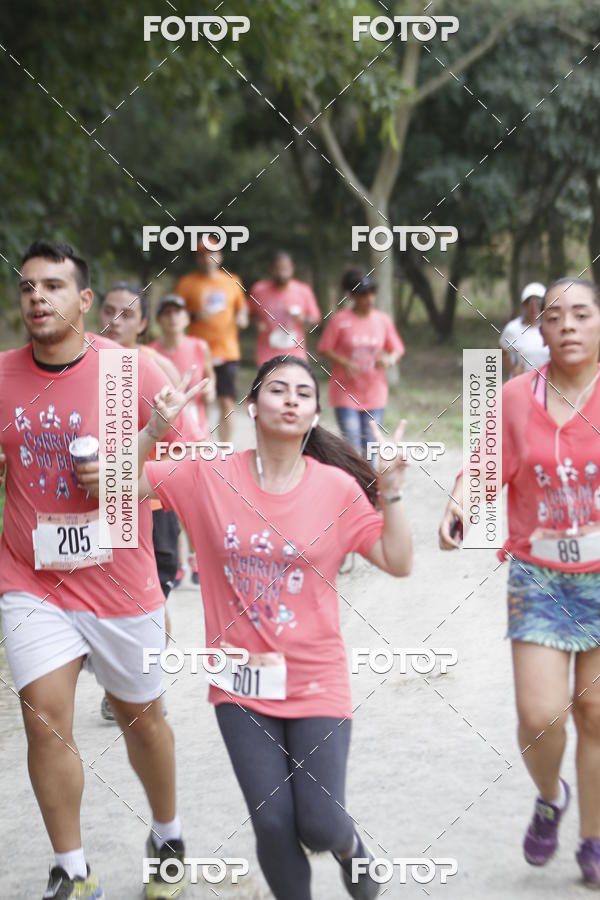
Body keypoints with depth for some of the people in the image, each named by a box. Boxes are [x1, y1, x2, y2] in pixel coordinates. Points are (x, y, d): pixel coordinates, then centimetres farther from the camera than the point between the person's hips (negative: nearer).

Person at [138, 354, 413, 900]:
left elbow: (398, 563, -3)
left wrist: (391, 491, -14)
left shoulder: (338, 487, -5)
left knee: (319, 826, -3)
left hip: (316, 682, 0)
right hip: (242, 683, 1)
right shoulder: (209, 475, -5)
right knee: (273, 823, -3)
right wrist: (155, 431, -17)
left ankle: (349, 846, 35)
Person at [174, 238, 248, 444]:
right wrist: (194, 316, -16)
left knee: (227, 403, -1)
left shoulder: (232, 282, 11)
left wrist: (242, 317, 2)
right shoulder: (187, 283, 2)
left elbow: (241, 306, 24)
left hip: (228, 351, 2)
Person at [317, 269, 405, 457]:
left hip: (374, 393, 3)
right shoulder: (340, 320, -6)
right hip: (345, 391, -3)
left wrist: (389, 360, -12)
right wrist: (345, 362, -18)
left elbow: (397, 349, 11)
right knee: (352, 444, -12)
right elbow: (324, 348, -2)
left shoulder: (383, 320, 4)